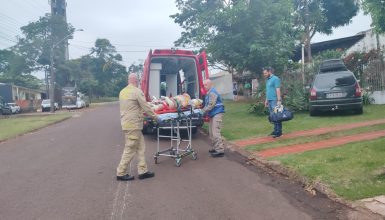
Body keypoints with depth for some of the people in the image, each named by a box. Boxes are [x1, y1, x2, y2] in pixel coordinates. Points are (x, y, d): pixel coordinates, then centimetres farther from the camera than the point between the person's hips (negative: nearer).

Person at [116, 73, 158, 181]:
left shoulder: (122, 92, 12)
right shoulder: (137, 91, -13)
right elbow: (146, 107, -11)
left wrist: (140, 112, 27)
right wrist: (155, 116, 3)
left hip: (126, 123, 9)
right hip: (133, 125, -9)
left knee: (140, 146, 12)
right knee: (130, 149, 1)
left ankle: (142, 170, 15)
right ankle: (121, 173, 10)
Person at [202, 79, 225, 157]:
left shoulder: (212, 92, -14)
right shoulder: (208, 93, 18)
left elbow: (211, 105, -20)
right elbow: (207, 104, 22)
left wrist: (203, 111, -14)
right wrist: (203, 110, 8)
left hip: (217, 114, -10)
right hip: (212, 115, 10)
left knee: (215, 132, -13)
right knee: (211, 132, 13)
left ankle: (220, 150, -10)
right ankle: (214, 148, 23)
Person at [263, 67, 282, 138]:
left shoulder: (275, 79, -9)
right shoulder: (268, 80, 18)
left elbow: (278, 90, -14)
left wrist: (279, 100, -19)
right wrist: (266, 100, 21)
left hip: (274, 100, -9)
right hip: (269, 100, 9)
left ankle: (279, 131, -2)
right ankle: (275, 130, 17)